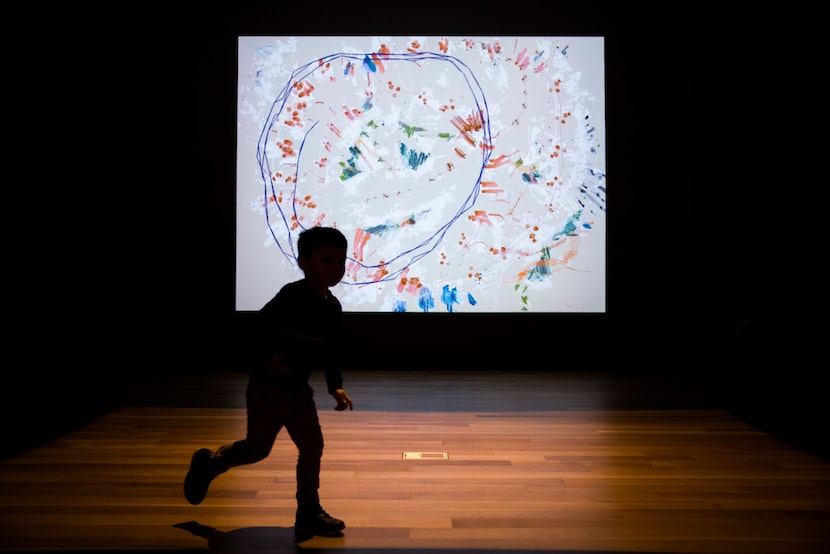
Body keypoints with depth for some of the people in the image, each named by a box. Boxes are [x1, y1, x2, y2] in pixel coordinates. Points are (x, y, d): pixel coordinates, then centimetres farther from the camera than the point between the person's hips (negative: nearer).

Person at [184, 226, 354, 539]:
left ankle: (308, 514, 16)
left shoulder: (333, 307, 3)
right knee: (257, 448, 5)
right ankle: (209, 463, 33)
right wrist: (263, 363, -28)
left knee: (312, 446, 3)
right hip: (268, 387, -7)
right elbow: (258, 329, -19)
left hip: (299, 389, 7)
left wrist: (336, 387, 3)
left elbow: (331, 353, 10)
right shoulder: (291, 296, -21)